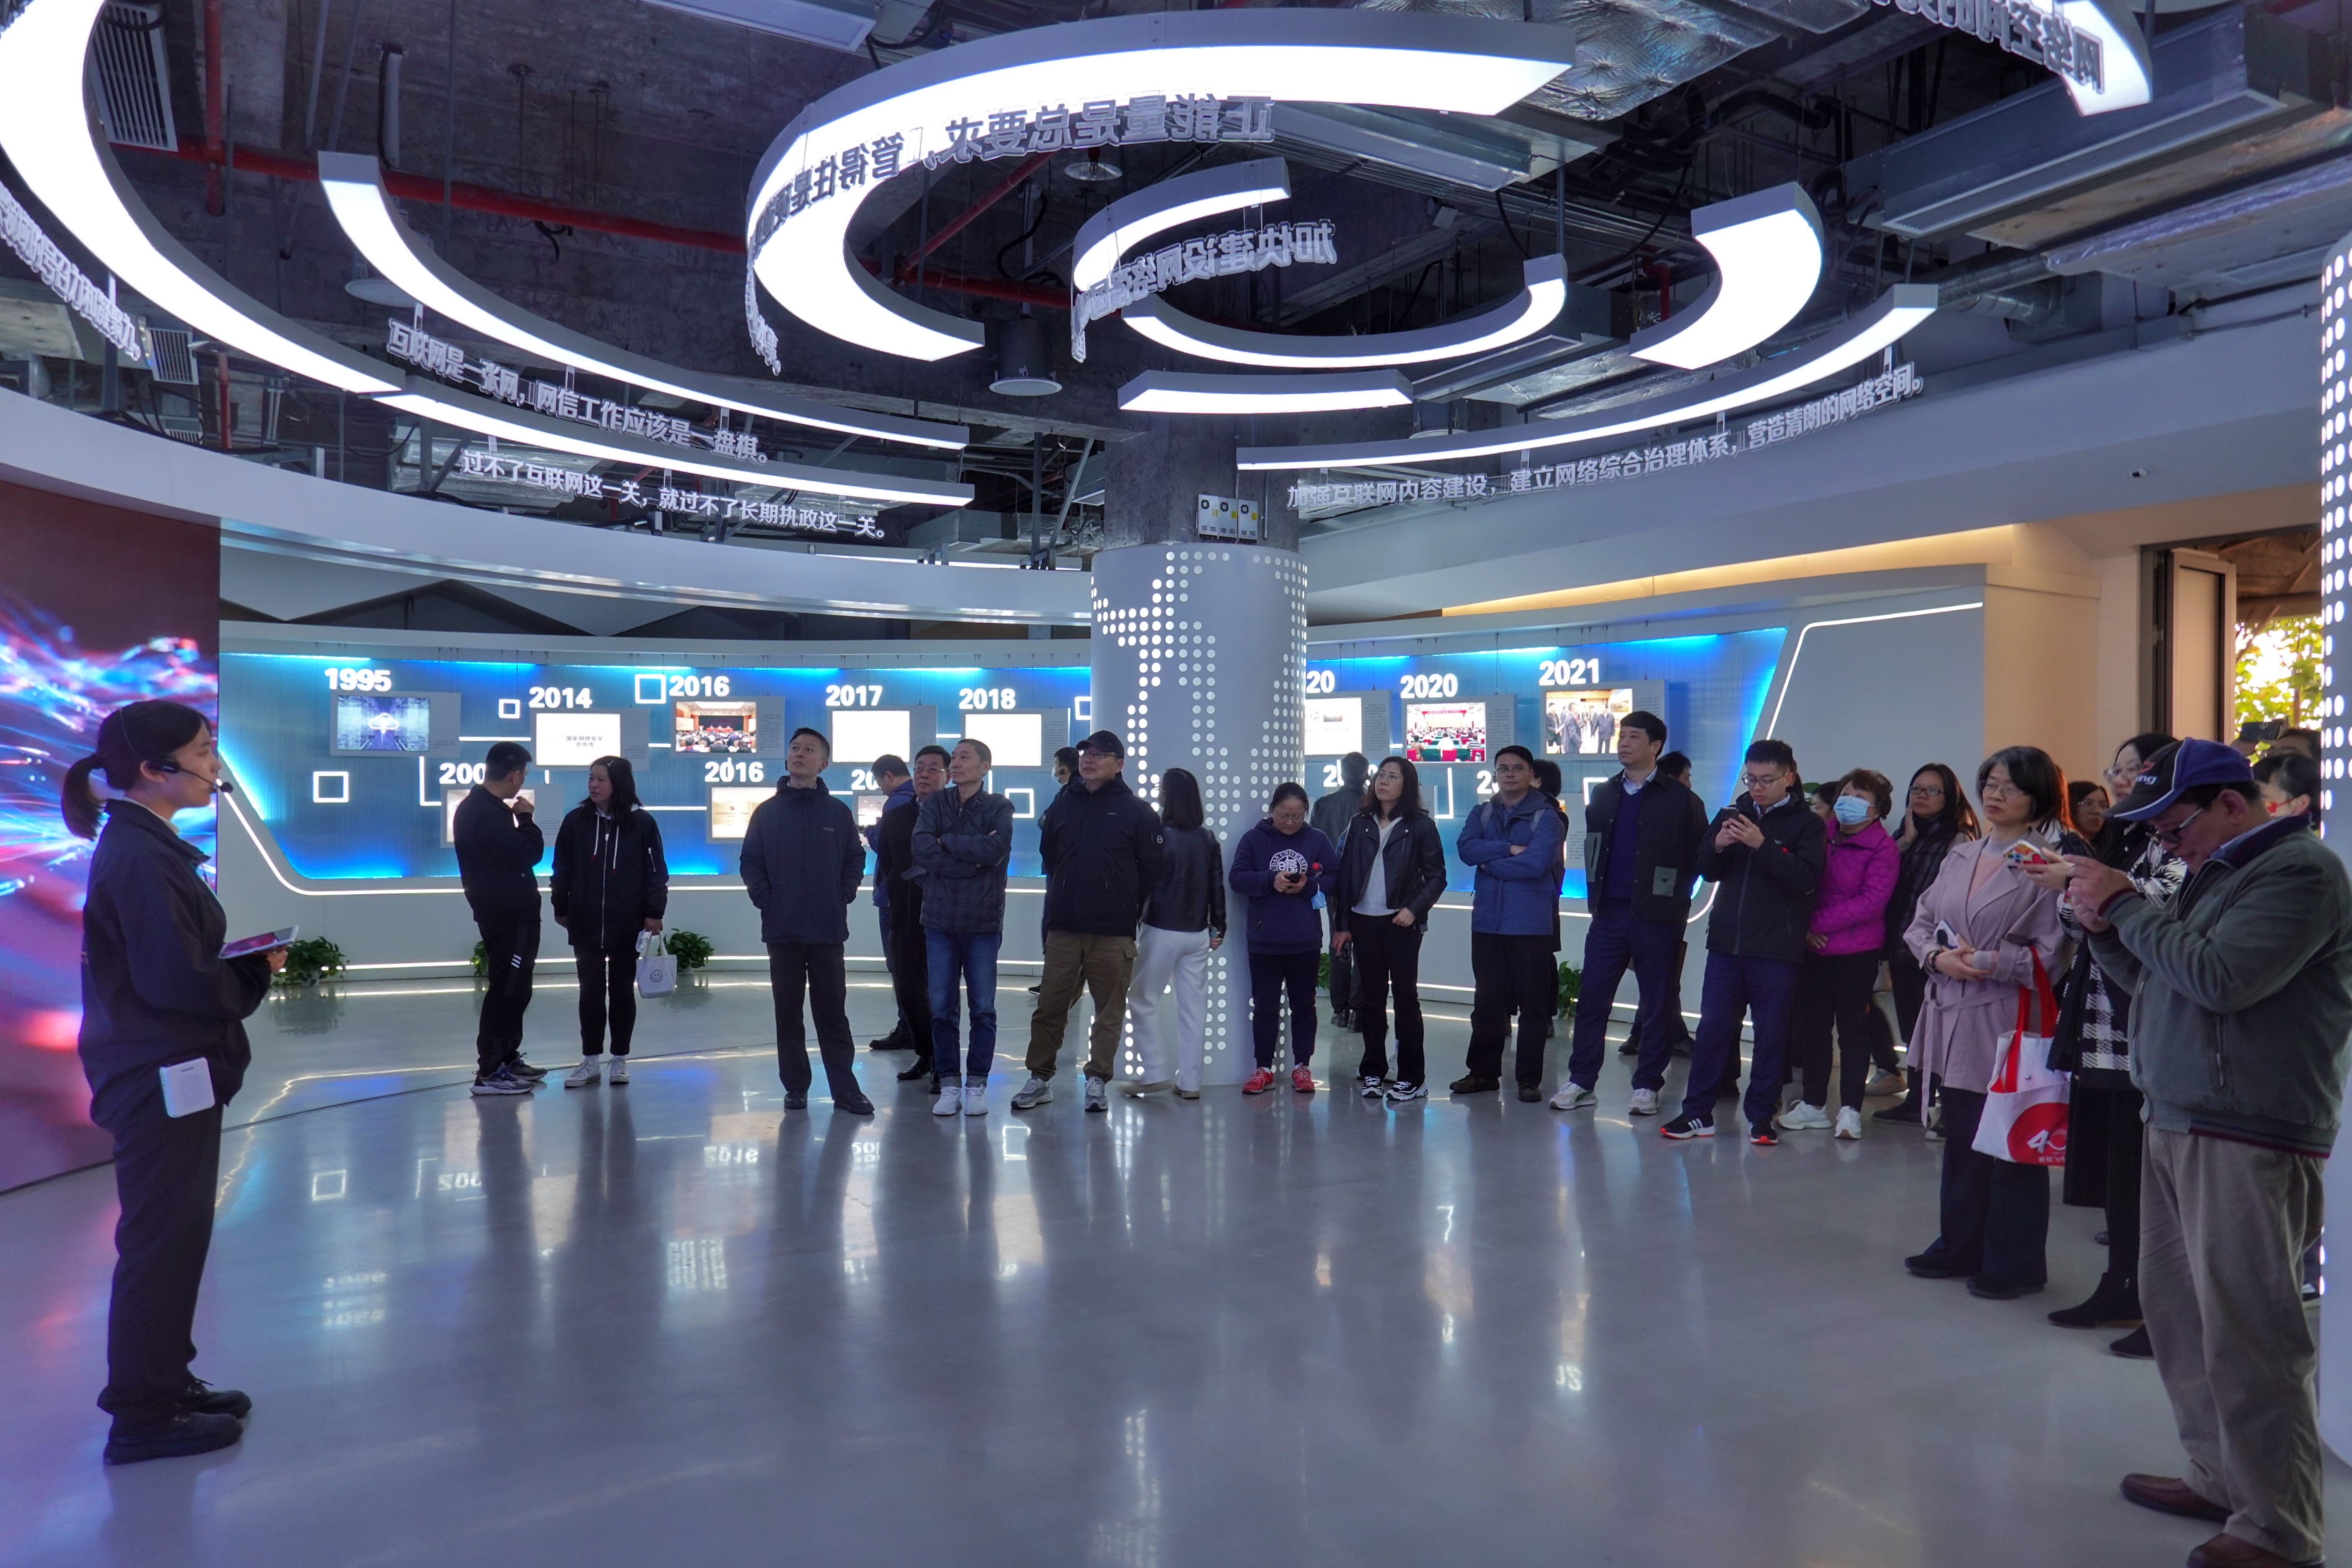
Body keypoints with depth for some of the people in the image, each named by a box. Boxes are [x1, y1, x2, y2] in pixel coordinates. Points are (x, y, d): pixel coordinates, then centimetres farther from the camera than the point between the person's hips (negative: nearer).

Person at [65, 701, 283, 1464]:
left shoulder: (147, 847, 12)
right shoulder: (138, 859, -19)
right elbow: (177, 979, -23)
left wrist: (251, 959, -2)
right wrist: (257, 973, -8)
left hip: (170, 1076, 10)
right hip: (158, 1078, -10)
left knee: (175, 1236, 19)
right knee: (162, 1243, 1)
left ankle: (165, 1381, 33)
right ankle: (143, 1415, 14)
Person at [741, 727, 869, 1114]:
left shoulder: (839, 813, 4)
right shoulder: (767, 812, 5)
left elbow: (855, 860, 8)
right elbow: (751, 863, 4)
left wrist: (843, 897, -3)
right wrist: (765, 901, -5)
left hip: (828, 929, -1)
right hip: (782, 930, 1)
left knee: (833, 1010, 3)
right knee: (788, 1010, 7)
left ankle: (845, 1088, 6)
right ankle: (795, 1087, 15)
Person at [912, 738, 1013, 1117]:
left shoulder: (999, 807, 0)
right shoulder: (934, 804, 6)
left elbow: (997, 849, -19)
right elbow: (922, 850, -10)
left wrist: (948, 842, -10)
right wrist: (973, 858, -14)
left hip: (983, 922, -2)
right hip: (939, 920, 2)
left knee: (983, 1008, 4)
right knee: (941, 1008, 4)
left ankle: (976, 1085, 14)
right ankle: (948, 1085, 14)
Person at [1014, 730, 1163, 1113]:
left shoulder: (1137, 811, -1)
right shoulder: (1062, 805, 10)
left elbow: (1150, 870, 0)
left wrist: (1128, 910, 2)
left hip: (1114, 934, -3)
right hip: (1063, 928, 3)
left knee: (1110, 1010, 3)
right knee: (1049, 1006, 6)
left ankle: (1098, 1080, 13)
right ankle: (1040, 1078, 17)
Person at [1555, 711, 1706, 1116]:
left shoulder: (1680, 799, -2)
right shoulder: (1603, 796, 13)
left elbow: (1699, 856, -3)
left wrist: (1671, 896, -3)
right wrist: (1595, 894, 9)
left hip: (1656, 917, -4)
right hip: (1608, 914, 4)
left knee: (1659, 1004, 4)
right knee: (1591, 999, 3)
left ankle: (1647, 1086, 14)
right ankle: (1581, 1082, 11)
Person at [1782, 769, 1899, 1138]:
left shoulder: (1883, 849, -6)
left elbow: (1872, 901, -15)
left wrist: (1819, 921, -17)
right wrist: (1803, 925, -9)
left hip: (1856, 953, -5)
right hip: (1814, 949, 5)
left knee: (1853, 1029, 3)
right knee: (1811, 1025, 10)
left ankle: (1850, 1109, 10)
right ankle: (1814, 1105, 20)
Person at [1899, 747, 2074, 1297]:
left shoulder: (2050, 862, -10)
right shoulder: (1962, 855, 12)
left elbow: (2052, 952, -15)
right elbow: (1920, 923, 11)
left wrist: (1988, 963, -18)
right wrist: (1939, 957, -7)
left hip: (2011, 1023, -7)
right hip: (1954, 1016, 7)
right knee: (1960, 1139, 16)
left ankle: (2014, 1263, 16)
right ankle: (1960, 1246, 29)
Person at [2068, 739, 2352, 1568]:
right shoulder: (2214, 873, 18)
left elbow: (2219, 978, -22)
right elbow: (2155, 979, 22)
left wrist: (2125, 903, -12)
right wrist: (2105, 928, 5)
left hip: (2248, 1140, -9)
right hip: (2178, 1125, 9)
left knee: (2246, 1332, -4)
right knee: (2175, 1308, 14)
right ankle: (2220, 1478, 27)